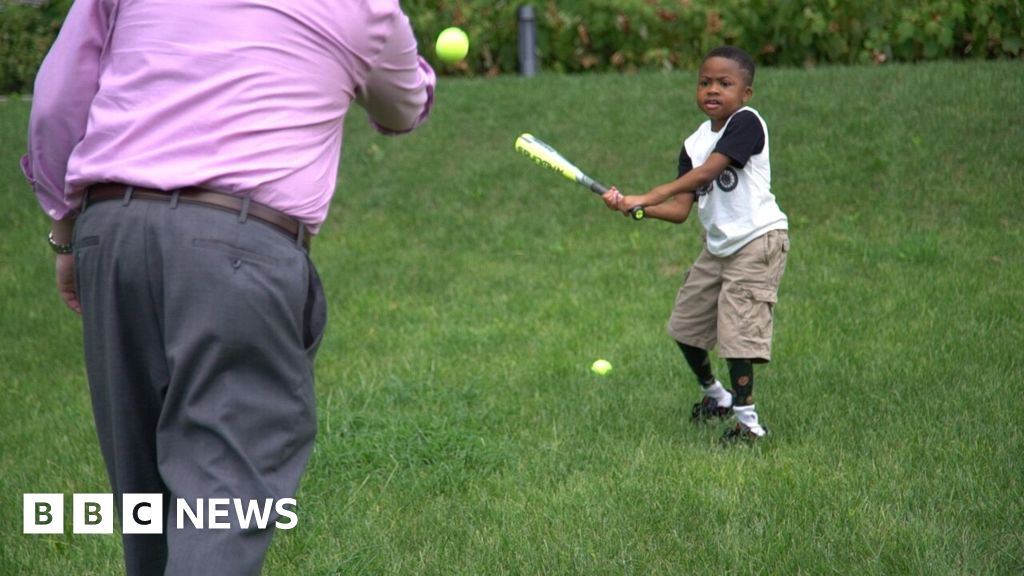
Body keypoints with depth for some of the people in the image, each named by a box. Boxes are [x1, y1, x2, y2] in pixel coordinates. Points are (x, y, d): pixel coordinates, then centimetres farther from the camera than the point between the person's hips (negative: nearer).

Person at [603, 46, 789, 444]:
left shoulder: (746, 123, -15)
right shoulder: (694, 144, 7)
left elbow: (705, 173, -26)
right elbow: (680, 209, 1)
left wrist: (646, 197, -29)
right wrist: (634, 208, -16)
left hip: (757, 239, -9)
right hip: (718, 246, 9)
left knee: (737, 329, -14)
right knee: (685, 325, 16)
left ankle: (747, 421, -6)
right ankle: (715, 395, 39)